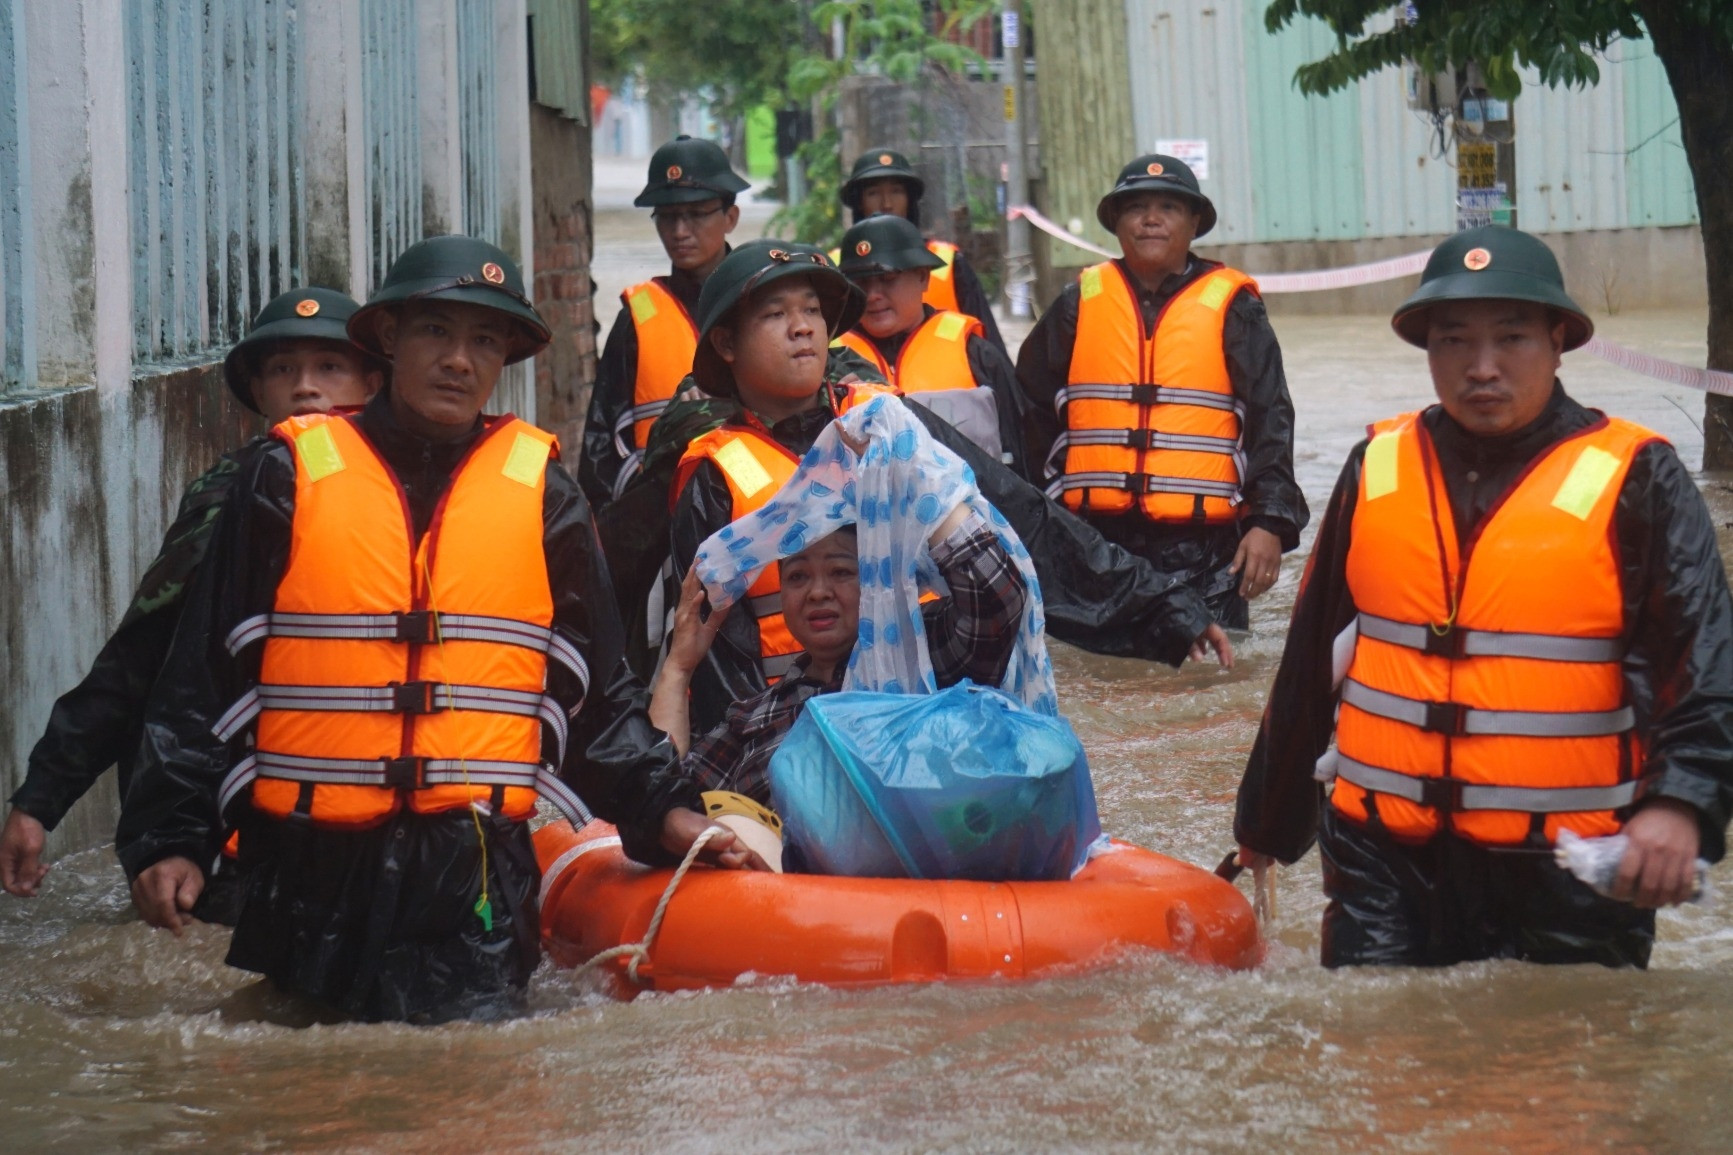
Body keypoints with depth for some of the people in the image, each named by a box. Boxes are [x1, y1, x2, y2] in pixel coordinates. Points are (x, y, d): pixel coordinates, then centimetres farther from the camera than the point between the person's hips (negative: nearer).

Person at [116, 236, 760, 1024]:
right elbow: (203, 679, 5)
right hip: (307, 867, 0)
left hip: (475, 873, 0)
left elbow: (596, 692, 14)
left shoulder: (540, 493, 8)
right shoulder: (292, 477, 4)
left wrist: (661, 811, 1)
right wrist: (168, 837, -3)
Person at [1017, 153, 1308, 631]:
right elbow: (1033, 416, 16)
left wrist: (1271, 522, -8)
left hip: (1204, 545, -2)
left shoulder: (1229, 307, 5)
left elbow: (1269, 421, 2)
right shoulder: (1080, 305, 10)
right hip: (1095, 542, 2)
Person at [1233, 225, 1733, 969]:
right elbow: (1313, 660, 17)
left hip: (1568, 873, -3)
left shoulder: (1632, 482, -4)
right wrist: (1270, 821, 22)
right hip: (1386, 859, 3)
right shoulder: (1377, 472, 8)